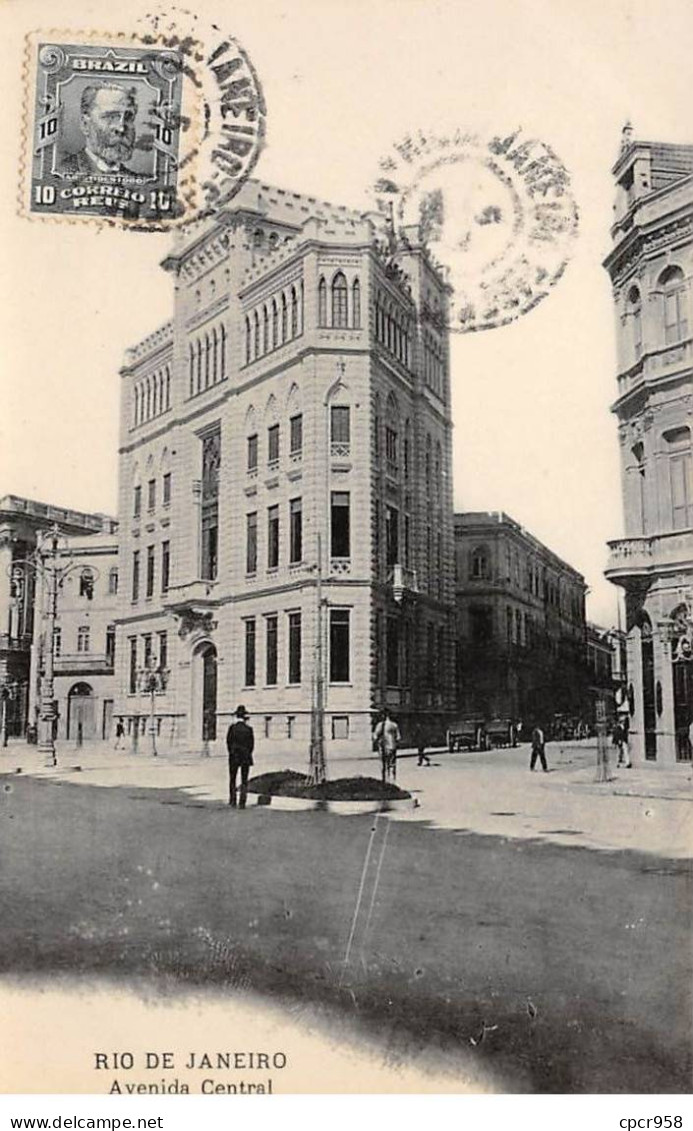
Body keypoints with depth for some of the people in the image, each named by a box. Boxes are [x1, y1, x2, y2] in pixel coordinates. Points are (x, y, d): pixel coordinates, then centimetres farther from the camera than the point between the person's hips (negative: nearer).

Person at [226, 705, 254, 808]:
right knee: (244, 781, 5)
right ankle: (242, 803, 0)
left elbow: (228, 742, -3)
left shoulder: (232, 727, -7)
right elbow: (252, 744, -1)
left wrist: (231, 753, 9)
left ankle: (232, 800, 13)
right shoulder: (249, 729, -6)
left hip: (234, 757, 0)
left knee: (232, 779, 15)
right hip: (246, 757, 0)